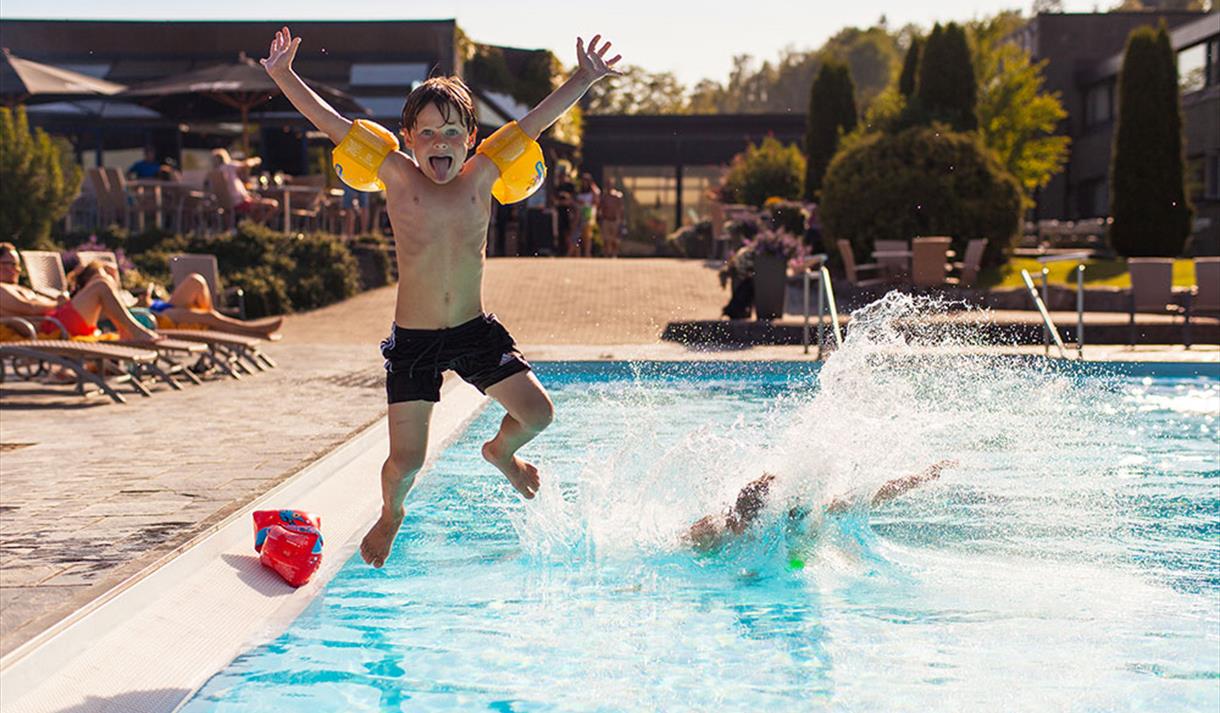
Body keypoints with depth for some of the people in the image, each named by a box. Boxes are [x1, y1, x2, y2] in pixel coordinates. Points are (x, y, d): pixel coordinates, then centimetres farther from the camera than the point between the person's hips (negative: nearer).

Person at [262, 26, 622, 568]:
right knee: (406, 459, -3)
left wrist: (585, 78, -2)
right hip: (413, 340, -2)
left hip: (475, 331, 3)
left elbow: (535, 122, -1)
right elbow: (330, 123, -9)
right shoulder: (399, 179, -7)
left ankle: (500, 452, 32)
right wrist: (283, 75, -13)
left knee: (536, 412, -5)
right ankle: (391, 512, 34)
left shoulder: (480, 178, -1)